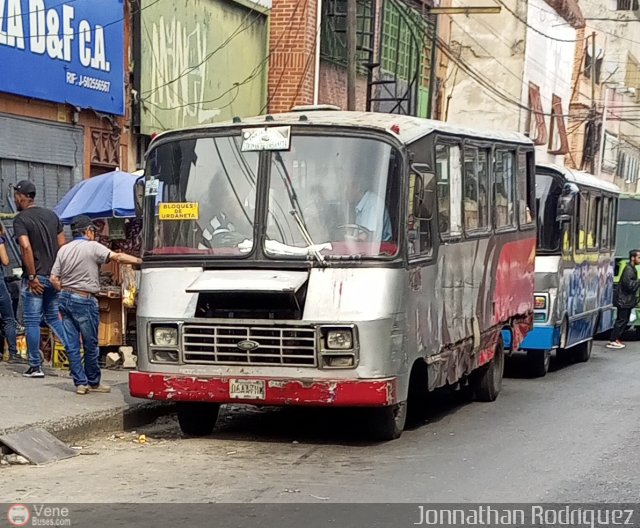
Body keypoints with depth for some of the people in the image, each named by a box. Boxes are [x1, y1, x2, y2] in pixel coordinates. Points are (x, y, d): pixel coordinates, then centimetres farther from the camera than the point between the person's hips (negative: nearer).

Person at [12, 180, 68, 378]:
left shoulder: (21, 219, -9)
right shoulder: (51, 215, 10)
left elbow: (26, 247, -22)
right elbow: (62, 245, 10)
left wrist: (32, 276, -18)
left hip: (35, 278, -6)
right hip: (54, 277, 6)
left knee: (32, 321, 2)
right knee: (53, 317, 18)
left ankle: (35, 367, 4)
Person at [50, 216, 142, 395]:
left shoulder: (63, 249, 10)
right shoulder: (93, 247, -6)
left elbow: (54, 278, 7)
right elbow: (117, 257, -18)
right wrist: (140, 261, -15)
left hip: (65, 298, 6)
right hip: (85, 300, -6)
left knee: (71, 344, 7)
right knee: (90, 345, 6)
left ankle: (80, 382, 8)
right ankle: (93, 383, 16)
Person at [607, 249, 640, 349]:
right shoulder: (628, 270, -16)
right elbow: (629, 284, -23)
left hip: (627, 300, 10)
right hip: (624, 300, -10)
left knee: (624, 320, 12)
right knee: (621, 320, -8)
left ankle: (616, 339, 18)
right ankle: (612, 341, -5)